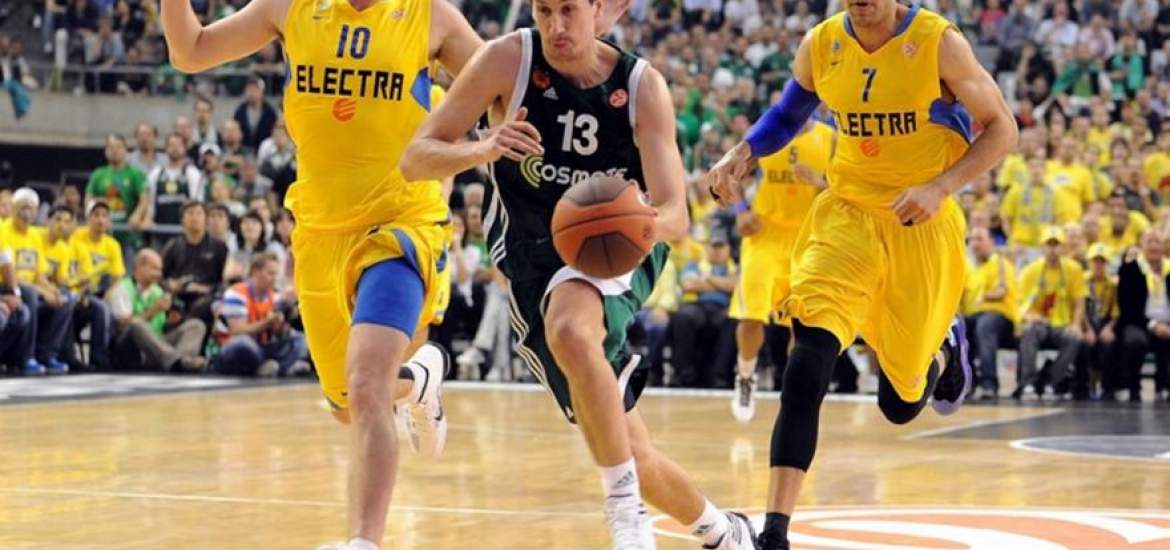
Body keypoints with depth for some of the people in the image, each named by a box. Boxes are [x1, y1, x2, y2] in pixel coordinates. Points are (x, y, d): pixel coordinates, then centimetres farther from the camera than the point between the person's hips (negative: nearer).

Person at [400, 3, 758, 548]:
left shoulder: (642, 85, -11)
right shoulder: (509, 59, -12)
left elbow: (675, 215, -17)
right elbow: (414, 159, -14)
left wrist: (652, 224, -41)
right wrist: (483, 150, -35)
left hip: (617, 254, -2)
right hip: (533, 267, 2)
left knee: (570, 331, -39)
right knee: (632, 457, 1)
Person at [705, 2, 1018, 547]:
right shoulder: (820, 45, -4)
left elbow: (1002, 128, -7)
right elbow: (788, 112, 16)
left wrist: (940, 186, -21)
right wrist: (742, 154, -3)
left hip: (922, 226, -2)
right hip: (847, 214, 2)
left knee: (900, 403, 8)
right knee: (812, 348, -24)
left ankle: (944, 347, 47)